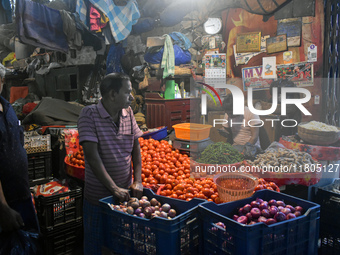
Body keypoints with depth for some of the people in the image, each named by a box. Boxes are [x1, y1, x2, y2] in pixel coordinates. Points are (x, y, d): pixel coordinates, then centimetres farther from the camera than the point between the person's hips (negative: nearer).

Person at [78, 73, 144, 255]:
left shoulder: (128, 112, 1)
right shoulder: (89, 114, -14)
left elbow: (136, 149, 6)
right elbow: (92, 156, -20)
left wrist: (138, 181, -3)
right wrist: (114, 189, -22)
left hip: (125, 193, 5)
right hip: (98, 197, -4)